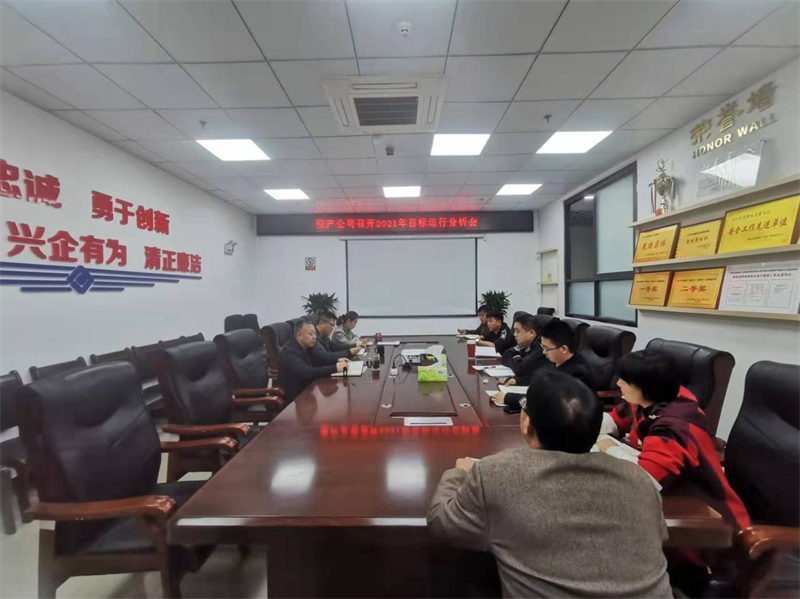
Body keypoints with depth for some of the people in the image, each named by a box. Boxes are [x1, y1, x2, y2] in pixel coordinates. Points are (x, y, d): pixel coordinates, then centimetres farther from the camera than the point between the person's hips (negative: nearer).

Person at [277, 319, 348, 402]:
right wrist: (335, 368, -34)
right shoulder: (289, 352, -21)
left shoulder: (306, 347, 5)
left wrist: (336, 361, -5)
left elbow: (316, 365, 11)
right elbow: (306, 372, -33)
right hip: (294, 397, -8)